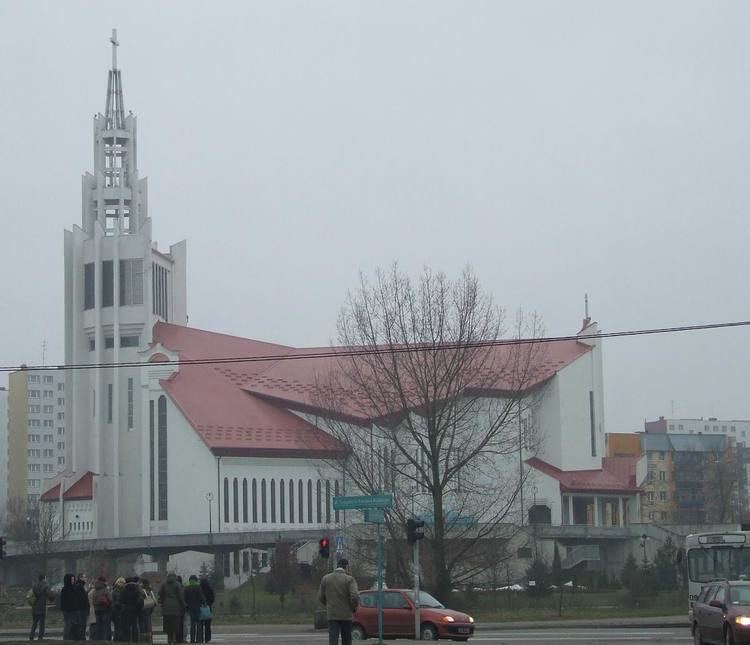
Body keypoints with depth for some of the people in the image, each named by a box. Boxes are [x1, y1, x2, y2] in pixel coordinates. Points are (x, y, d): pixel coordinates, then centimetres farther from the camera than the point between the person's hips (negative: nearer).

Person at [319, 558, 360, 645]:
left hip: (332, 615, 1)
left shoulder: (325, 578, 3)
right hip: (346, 615, -1)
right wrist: (354, 608, 1)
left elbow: (321, 597, 7)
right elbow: (355, 596, -17)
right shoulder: (349, 579, -8)